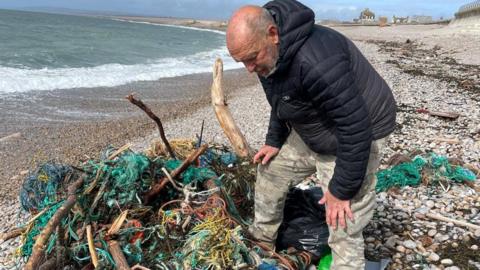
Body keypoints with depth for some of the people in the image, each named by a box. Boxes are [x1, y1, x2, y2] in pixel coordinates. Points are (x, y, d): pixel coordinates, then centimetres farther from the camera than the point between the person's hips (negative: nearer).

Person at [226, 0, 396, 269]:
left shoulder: (314, 60, -38)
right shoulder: (270, 54, -6)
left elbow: (355, 127, -34)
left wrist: (341, 189, -25)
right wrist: (274, 141, 13)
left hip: (356, 138, -9)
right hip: (309, 131, 9)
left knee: (343, 229, -7)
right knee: (270, 172, 19)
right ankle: (261, 245, 41)